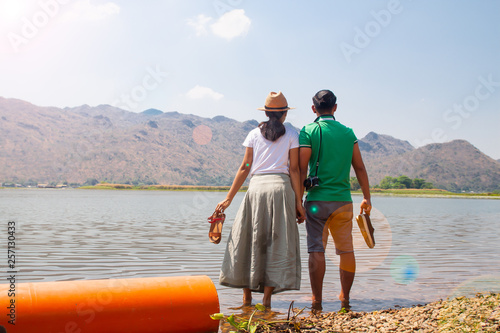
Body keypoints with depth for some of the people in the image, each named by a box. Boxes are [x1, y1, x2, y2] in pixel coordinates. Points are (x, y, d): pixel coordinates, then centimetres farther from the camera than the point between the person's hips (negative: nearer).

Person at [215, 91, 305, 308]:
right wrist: (298, 201, 2)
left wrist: (229, 198, 8)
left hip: (256, 187, 2)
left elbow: (245, 168, 5)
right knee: (277, 243, 4)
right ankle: (266, 299, 4)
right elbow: (294, 170, 0)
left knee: (249, 240, 10)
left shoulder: (254, 134, 10)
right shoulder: (291, 134, 6)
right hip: (280, 187, -1)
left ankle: (247, 297, 13)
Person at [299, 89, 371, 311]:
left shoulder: (309, 131, -2)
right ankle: (345, 300, 16)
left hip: (318, 200, -3)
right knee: (346, 250, 10)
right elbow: (360, 168, 10)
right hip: (343, 200, 3)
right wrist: (367, 198, 16)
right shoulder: (348, 132, 9)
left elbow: (302, 170, -7)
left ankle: (317, 302, 0)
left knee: (317, 250, 0)